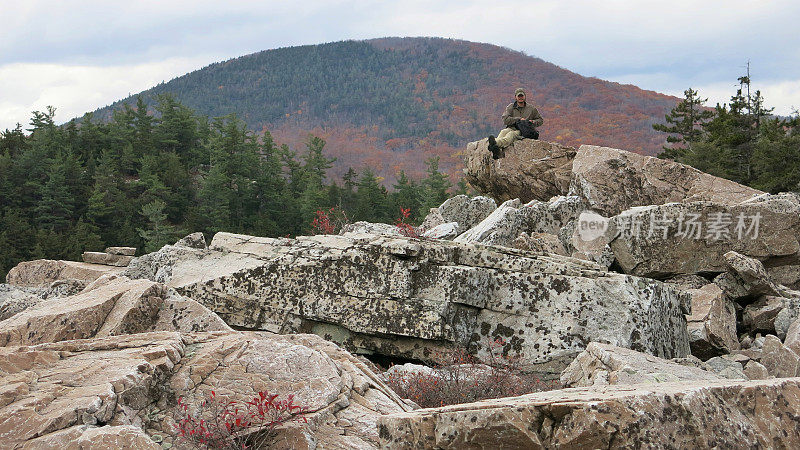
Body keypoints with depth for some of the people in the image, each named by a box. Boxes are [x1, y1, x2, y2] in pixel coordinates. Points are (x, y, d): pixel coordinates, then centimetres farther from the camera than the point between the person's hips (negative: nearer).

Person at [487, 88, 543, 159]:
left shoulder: (531, 108, 18)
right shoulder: (511, 107, 16)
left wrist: (533, 122, 3)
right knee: (503, 132, -35)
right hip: (511, 128, 2)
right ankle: (496, 153, -64)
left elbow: (540, 120, 26)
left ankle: (496, 143, -69)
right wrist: (518, 119, -6)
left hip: (523, 131, -2)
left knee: (511, 134, -37)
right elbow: (505, 120, 1)